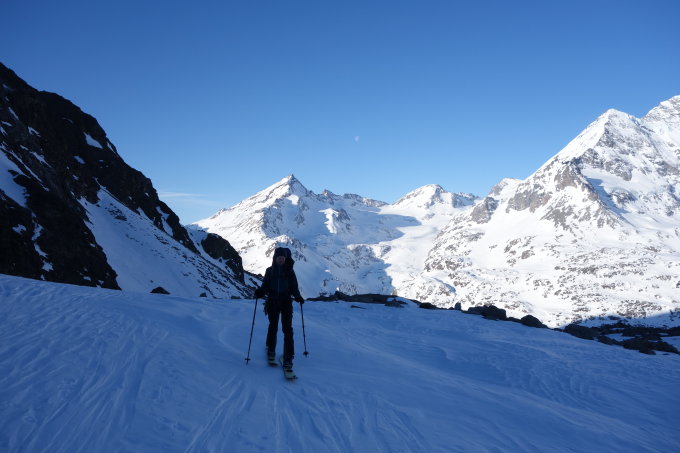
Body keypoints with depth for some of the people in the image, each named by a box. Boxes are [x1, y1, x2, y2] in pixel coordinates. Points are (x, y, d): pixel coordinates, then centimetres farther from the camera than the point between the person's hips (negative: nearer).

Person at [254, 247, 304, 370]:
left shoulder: (289, 271, 3)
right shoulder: (270, 271, 6)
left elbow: (294, 287, 3)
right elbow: (265, 286, 4)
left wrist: (298, 297, -16)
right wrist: (260, 292, -17)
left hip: (286, 302, -2)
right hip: (273, 302, 2)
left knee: (287, 329, -9)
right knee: (273, 327, 13)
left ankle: (288, 357, -8)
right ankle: (271, 350, 34)